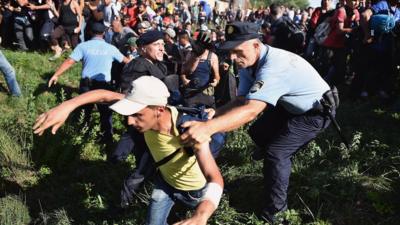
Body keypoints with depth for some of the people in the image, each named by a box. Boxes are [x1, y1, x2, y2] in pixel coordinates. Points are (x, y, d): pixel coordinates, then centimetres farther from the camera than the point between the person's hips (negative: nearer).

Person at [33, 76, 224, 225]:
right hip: (165, 181, 4)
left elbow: (215, 179, -54)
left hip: (193, 188, -4)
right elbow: (106, 95, -26)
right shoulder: (146, 112, -30)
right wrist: (66, 106, -41)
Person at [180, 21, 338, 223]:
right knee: (258, 132, 14)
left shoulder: (275, 66, -38)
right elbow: (242, 100, -12)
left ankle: (275, 211, 4)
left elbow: (251, 110, -49)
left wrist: (208, 127, -59)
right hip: (291, 106, 9)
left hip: (316, 111, -9)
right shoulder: (248, 63, -10)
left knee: (277, 152, -16)